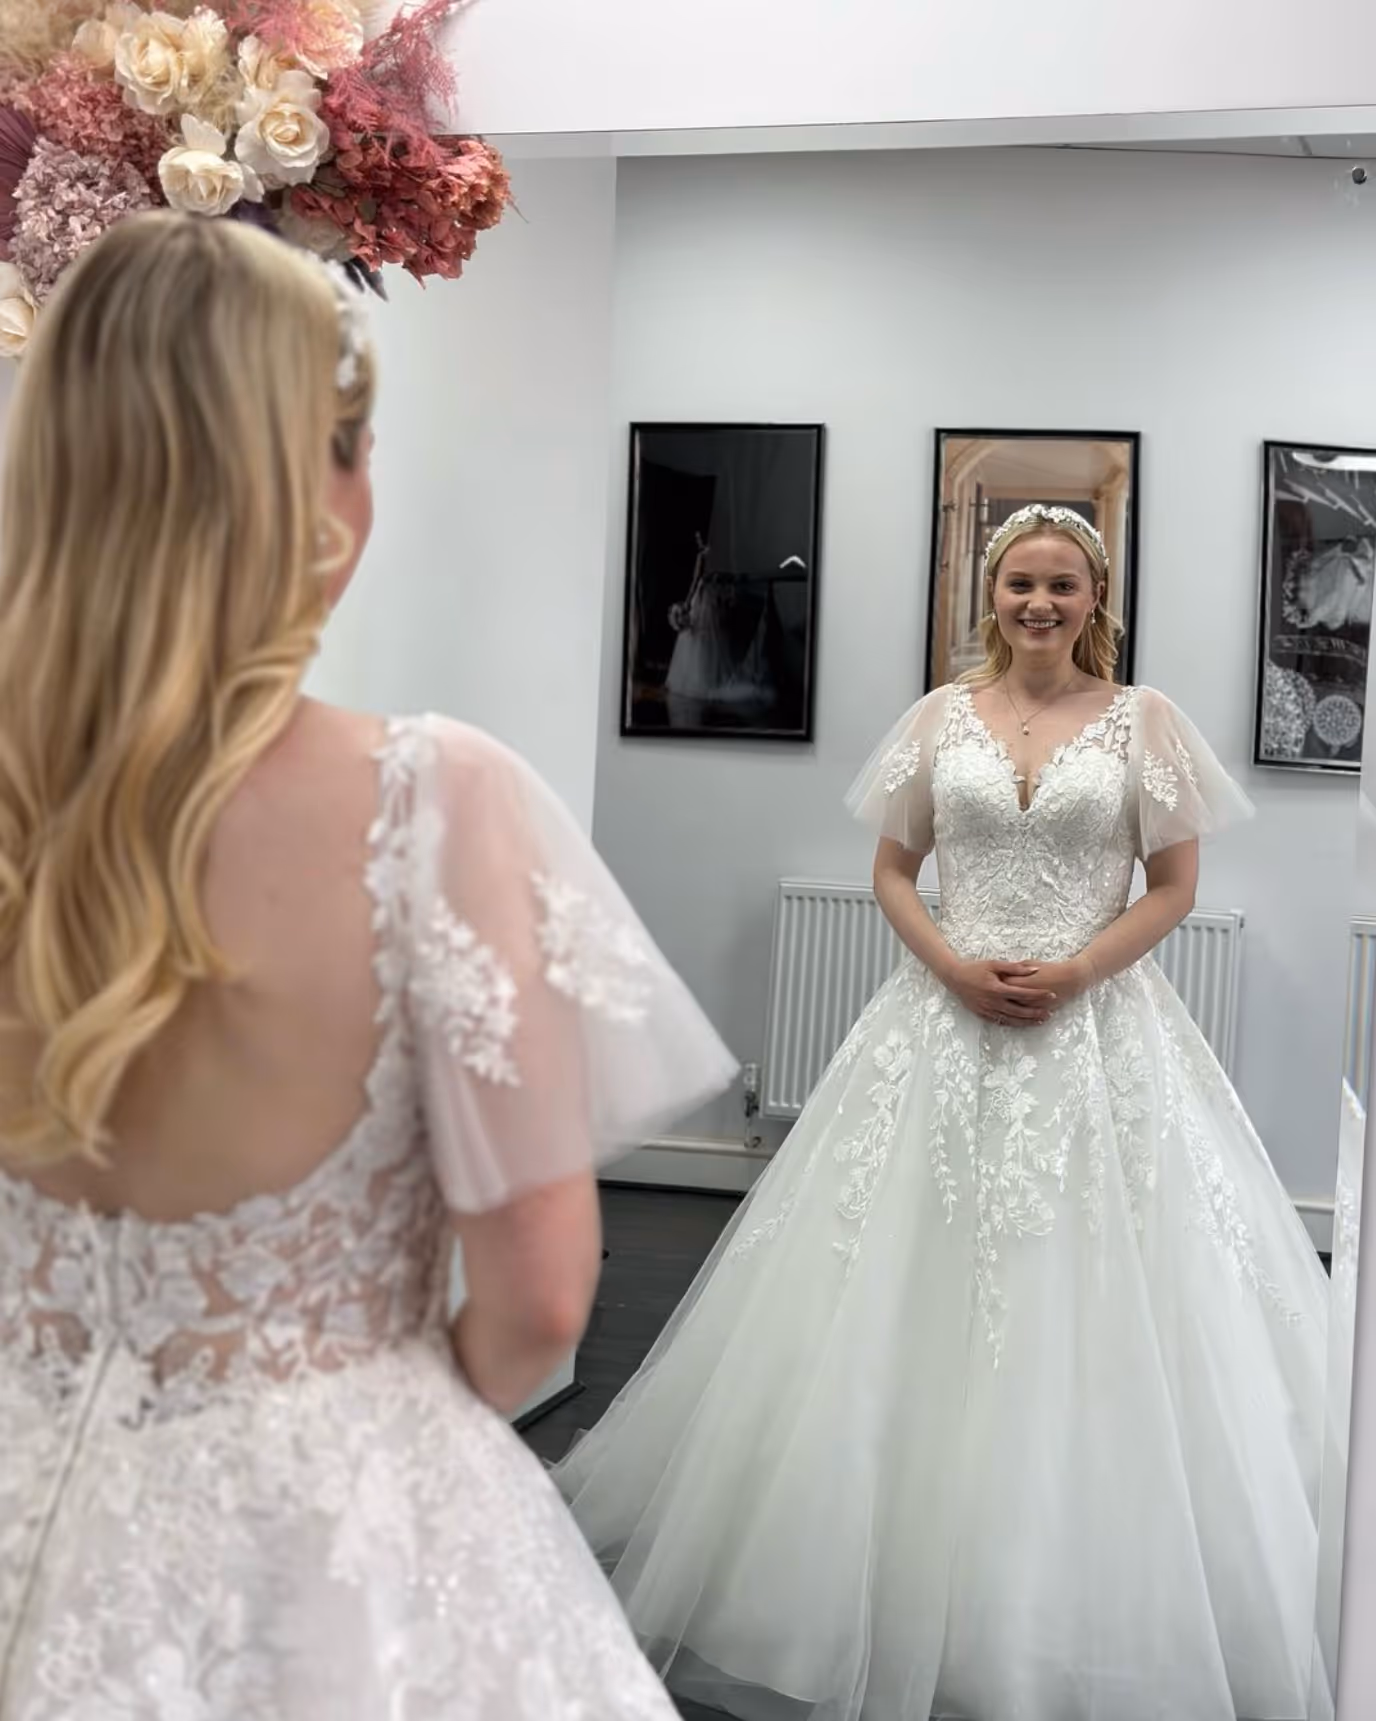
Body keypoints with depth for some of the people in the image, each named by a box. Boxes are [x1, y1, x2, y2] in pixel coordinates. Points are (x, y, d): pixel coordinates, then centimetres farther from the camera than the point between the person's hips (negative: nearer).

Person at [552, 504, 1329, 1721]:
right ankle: (908, 1588, 22)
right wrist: (957, 966, -8)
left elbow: (1175, 888, 2)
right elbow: (892, 869, 9)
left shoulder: (1143, 720, 3)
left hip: (1097, 1028, -1)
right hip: (948, 1022, 2)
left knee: (1093, 1318, 1)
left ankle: (1095, 1613, 19)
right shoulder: (942, 717, 8)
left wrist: (1072, 973, -12)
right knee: (918, 1296, 4)